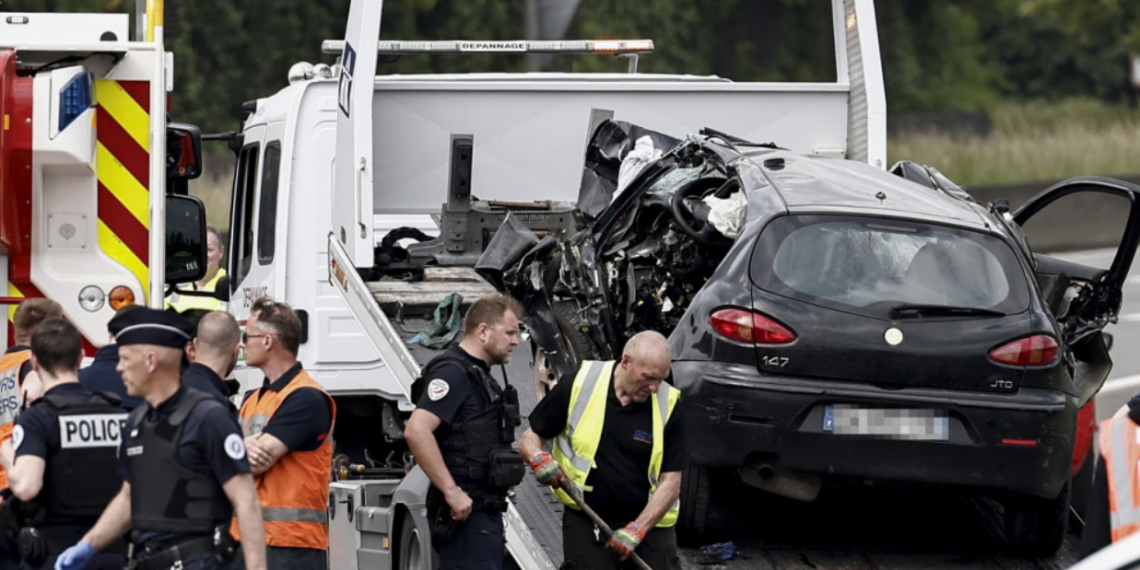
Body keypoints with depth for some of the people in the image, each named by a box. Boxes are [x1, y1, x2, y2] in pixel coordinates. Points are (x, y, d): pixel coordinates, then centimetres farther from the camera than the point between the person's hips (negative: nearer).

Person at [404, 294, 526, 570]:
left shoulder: (478, 376, 21)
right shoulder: (453, 373, -12)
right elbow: (416, 431, -25)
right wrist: (452, 492, -26)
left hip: (482, 512, 11)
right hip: (465, 513, -11)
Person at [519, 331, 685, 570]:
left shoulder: (668, 406, -6)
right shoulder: (578, 386, -8)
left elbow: (671, 482, -5)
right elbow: (531, 437, 4)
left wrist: (637, 530, -16)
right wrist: (538, 458, -19)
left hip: (650, 521, 1)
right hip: (585, 521, -1)